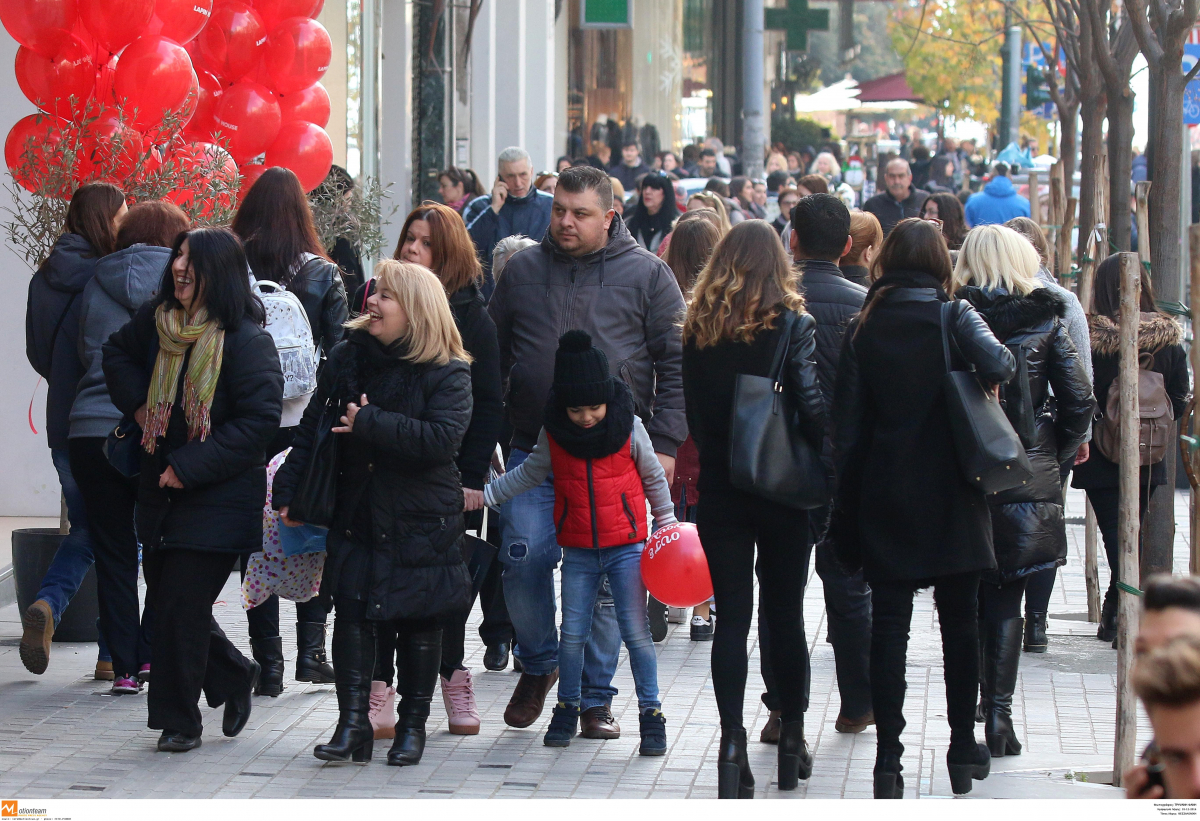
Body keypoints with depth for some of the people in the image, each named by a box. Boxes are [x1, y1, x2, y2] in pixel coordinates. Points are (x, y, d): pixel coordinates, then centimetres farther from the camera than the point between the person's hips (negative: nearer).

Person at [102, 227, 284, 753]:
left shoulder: (246, 340, -16)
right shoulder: (158, 320, 3)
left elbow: (259, 419, -20)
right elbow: (118, 353, 25)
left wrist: (190, 467, -20)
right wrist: (138, 404, 8)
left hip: (218, 497, -7)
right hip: (161, 489, 7)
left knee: (182, 606, -7)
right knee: (165, 596, 11)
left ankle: (179, 722, 6)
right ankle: (234, 675, 34)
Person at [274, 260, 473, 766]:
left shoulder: (447, 374, -10)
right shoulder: (349, 356, 4)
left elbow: (442, 439, -24)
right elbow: (314, 426, 9)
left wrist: (371, 422, -23)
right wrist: (288, 491, 5)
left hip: (420, 519, -3)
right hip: (356, 512, 3)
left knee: (418, 621, 6)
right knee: (350, 610, -5)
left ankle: (413, 725, 18)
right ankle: (353, 724, -4)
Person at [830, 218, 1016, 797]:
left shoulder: (863, 328, 1)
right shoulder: (954, 317, -6)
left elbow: (847, 424, 1)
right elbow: (997, 366, -26)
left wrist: (846, 507, 5)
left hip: (885, 498, 1)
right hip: (950, 496, -1)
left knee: (889, 623, 3)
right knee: (959, 619, 10)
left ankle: (888, 755, -3)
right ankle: (963, 749, 16)